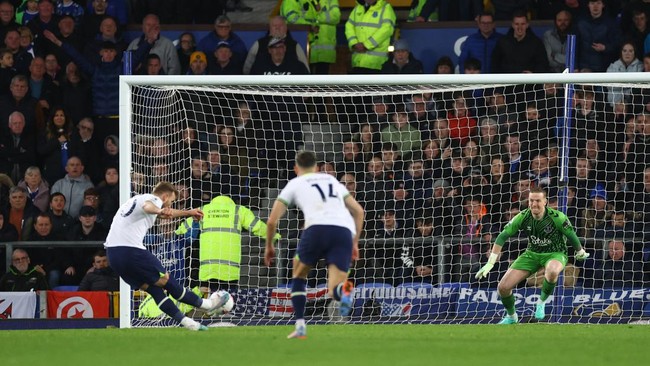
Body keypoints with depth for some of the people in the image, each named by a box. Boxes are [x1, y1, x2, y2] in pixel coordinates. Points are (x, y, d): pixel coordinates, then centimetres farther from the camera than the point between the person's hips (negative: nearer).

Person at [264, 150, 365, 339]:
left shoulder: (295, 184, 22)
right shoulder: (332, 180, 33)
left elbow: (272, 220, 17)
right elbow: (358, 211, 31)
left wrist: (269, 246, 33)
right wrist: (355, 243, 35)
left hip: (318, 227, -2)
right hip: (345, 230, 2)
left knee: (298, 274, 25)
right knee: (334, 291, 0)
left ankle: (300, 325, 12)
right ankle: (344, 289, -39)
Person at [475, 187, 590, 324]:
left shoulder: (557, 217, -24)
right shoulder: (523, 217, -16)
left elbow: (571, 236, -7)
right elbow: (502, 236, -12)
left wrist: (580, 252, 9)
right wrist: (490, 263, -17)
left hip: (555, 254, -3)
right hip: (532, 254, 3)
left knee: (552, 271, -43)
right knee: (503, 287, -8)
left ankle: (542, 301, -12)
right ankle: (511, 317, 24)